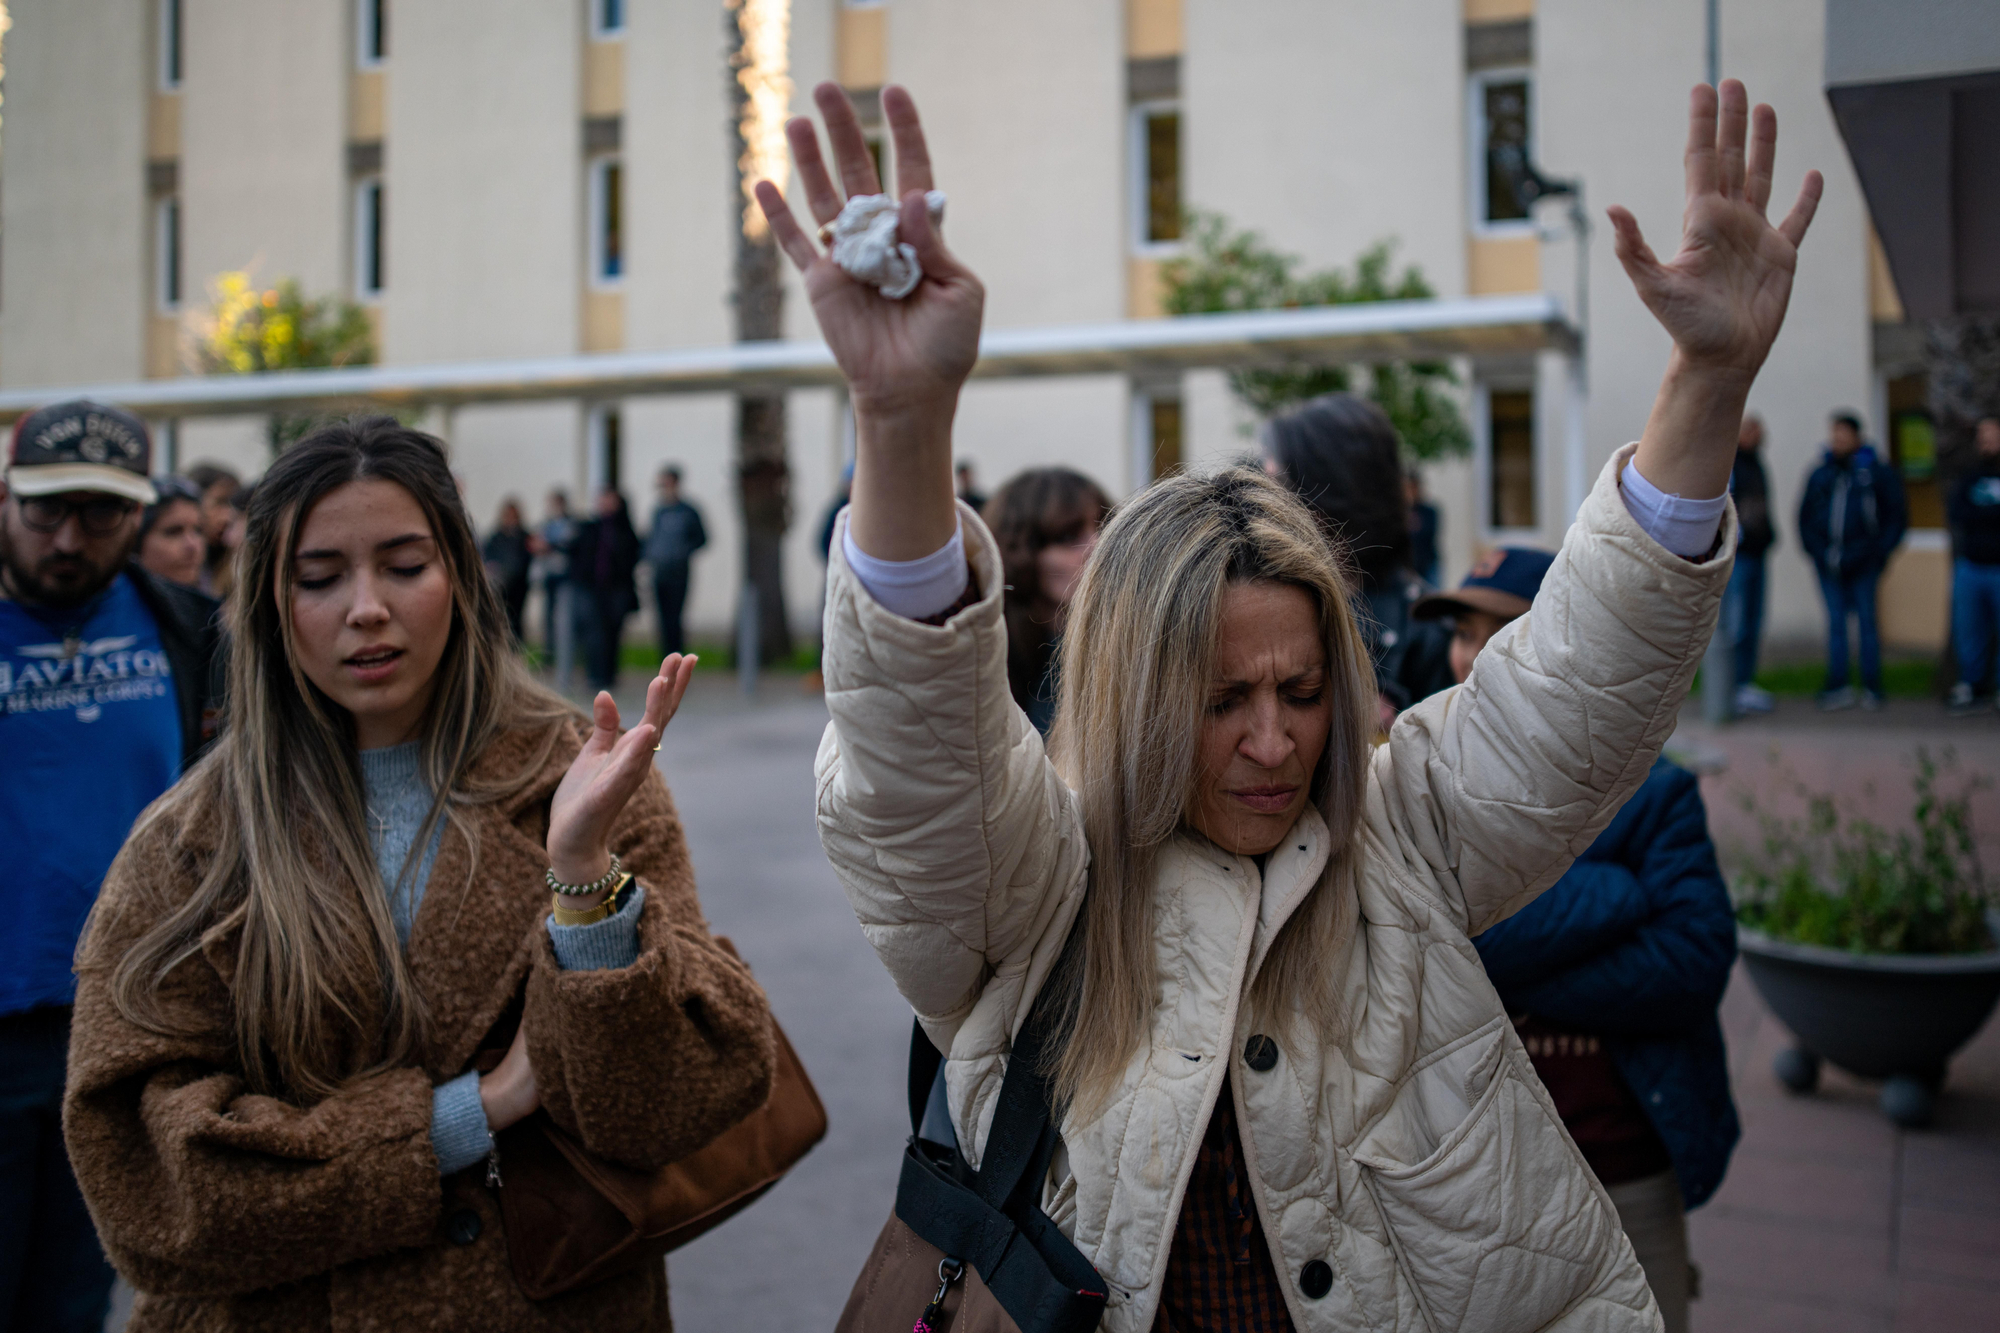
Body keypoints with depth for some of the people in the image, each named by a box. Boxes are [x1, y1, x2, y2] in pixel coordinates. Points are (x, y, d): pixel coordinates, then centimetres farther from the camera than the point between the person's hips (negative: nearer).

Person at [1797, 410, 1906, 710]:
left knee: (1866, 621, 0)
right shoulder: (1820, 475, 12)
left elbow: (1896, 517, 2)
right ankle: (1837, 688, 6)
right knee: (1836, 623, 4)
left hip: (1862, 564, -3)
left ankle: (1872, 689, 7)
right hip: (1829, 566, 3)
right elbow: (1805, 519, 14)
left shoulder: (1877, 473, 2)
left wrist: (1877, 553, -7)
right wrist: (1818, 553, 2)